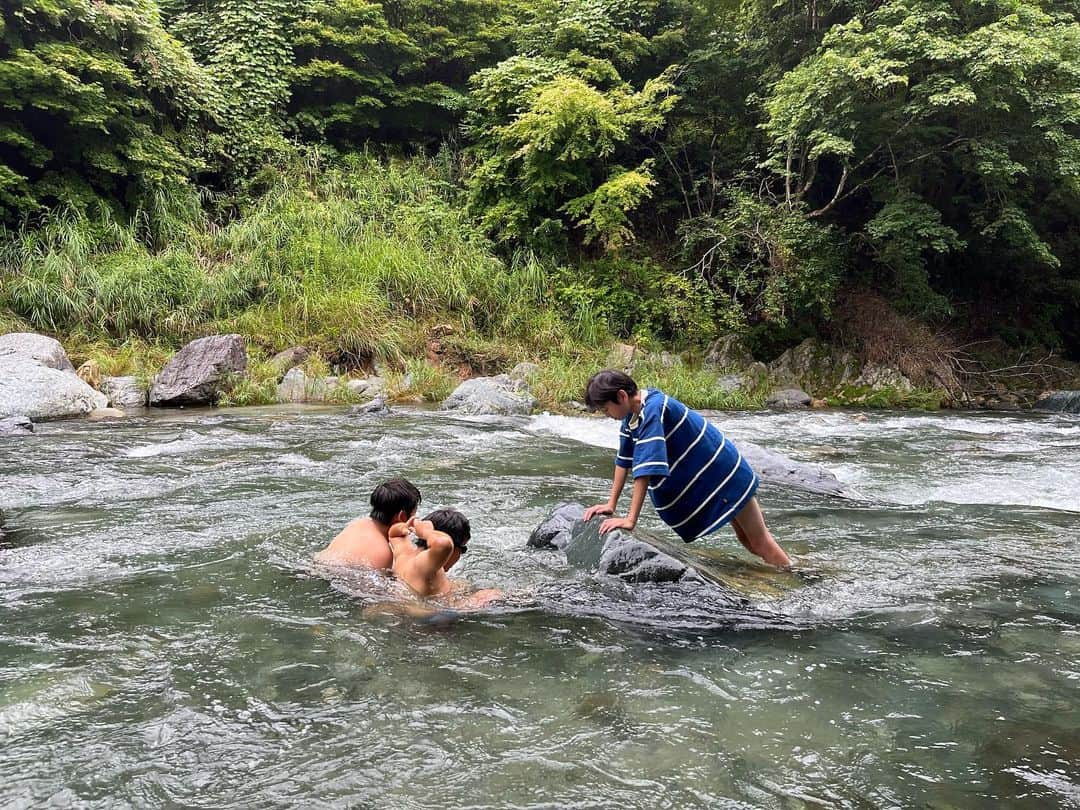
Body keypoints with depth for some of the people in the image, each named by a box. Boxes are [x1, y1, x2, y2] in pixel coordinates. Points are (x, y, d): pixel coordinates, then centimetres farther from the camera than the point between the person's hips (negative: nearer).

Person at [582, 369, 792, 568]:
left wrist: (630, 520, -38)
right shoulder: (633, 410, -4)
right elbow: (624, 460, 3)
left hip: (724, 472, -9)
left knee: (759, 541, 4)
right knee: (746, 539, 18)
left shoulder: (652, 410, -32)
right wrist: (610, 505, 0)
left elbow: (646, 469, -38)